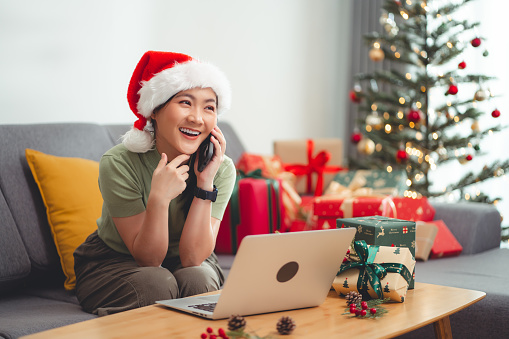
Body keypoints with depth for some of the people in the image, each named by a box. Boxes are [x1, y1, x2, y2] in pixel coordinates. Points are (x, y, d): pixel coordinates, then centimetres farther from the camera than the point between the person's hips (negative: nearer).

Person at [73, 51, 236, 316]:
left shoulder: (221, 169, -17)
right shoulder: (119, 164, -24)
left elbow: (193, 257, -22)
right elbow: (148, 258, -22)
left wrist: (205, 183, -31)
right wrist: (159, 197, -40)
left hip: (182, 262, 2)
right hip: (112, 262, -2)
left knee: (198, 279, -31)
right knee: (157, 284, -33)